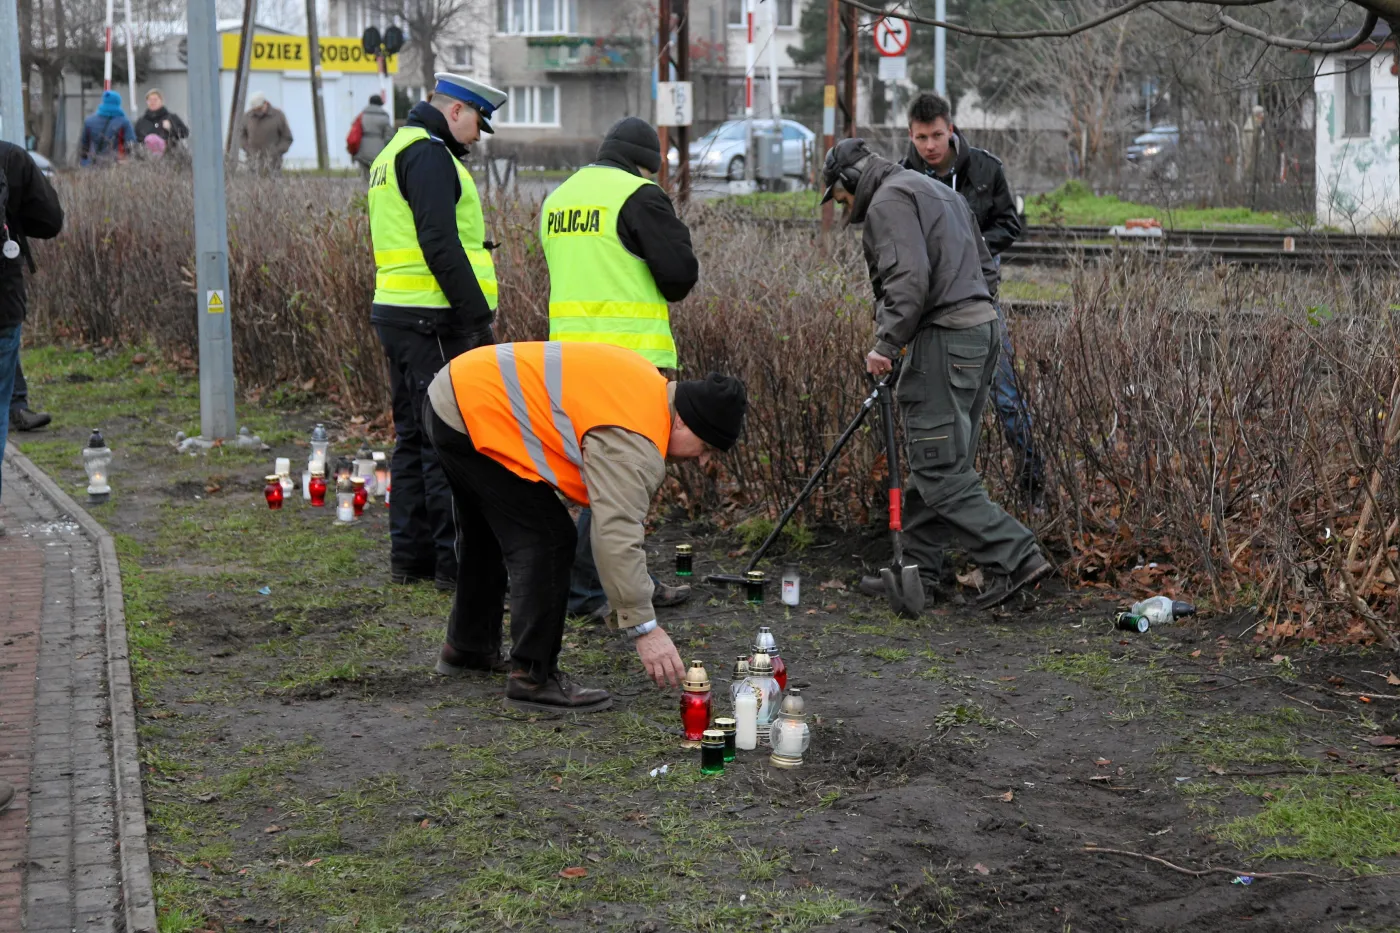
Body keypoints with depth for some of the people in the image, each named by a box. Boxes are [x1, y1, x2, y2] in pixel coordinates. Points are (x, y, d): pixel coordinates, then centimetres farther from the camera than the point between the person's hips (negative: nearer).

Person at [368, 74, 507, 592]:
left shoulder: (395, 152, 22)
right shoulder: (429, 154, -11)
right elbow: (440, 243, -21)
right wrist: (478, 315, -18)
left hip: (397, 314, 11)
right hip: (433, 319, -11)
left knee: (414, 434, 14)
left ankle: (410, 554, 19)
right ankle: (458, 560, -6)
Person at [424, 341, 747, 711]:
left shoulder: (650, 383, 6)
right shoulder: (634, 442, -23)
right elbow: (617, 535, -28)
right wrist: (644, 628, -25)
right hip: (476, 416, -11)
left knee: (486, 535, 27)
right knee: (549, 541, -10)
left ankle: (467, 646, 44)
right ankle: (532, 678, -3)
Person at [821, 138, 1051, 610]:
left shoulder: (889, 201, -6)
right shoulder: (939, 191, 26)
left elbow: (908, 281, -20)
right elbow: (986, 271, 26)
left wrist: (885, 344, -17)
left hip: (943, 341, -10)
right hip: (982, 328, 10)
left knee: (939, 469, -9)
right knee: (932, 461, 14)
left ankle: (1016, 557, -13)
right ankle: (918, 567, 18)